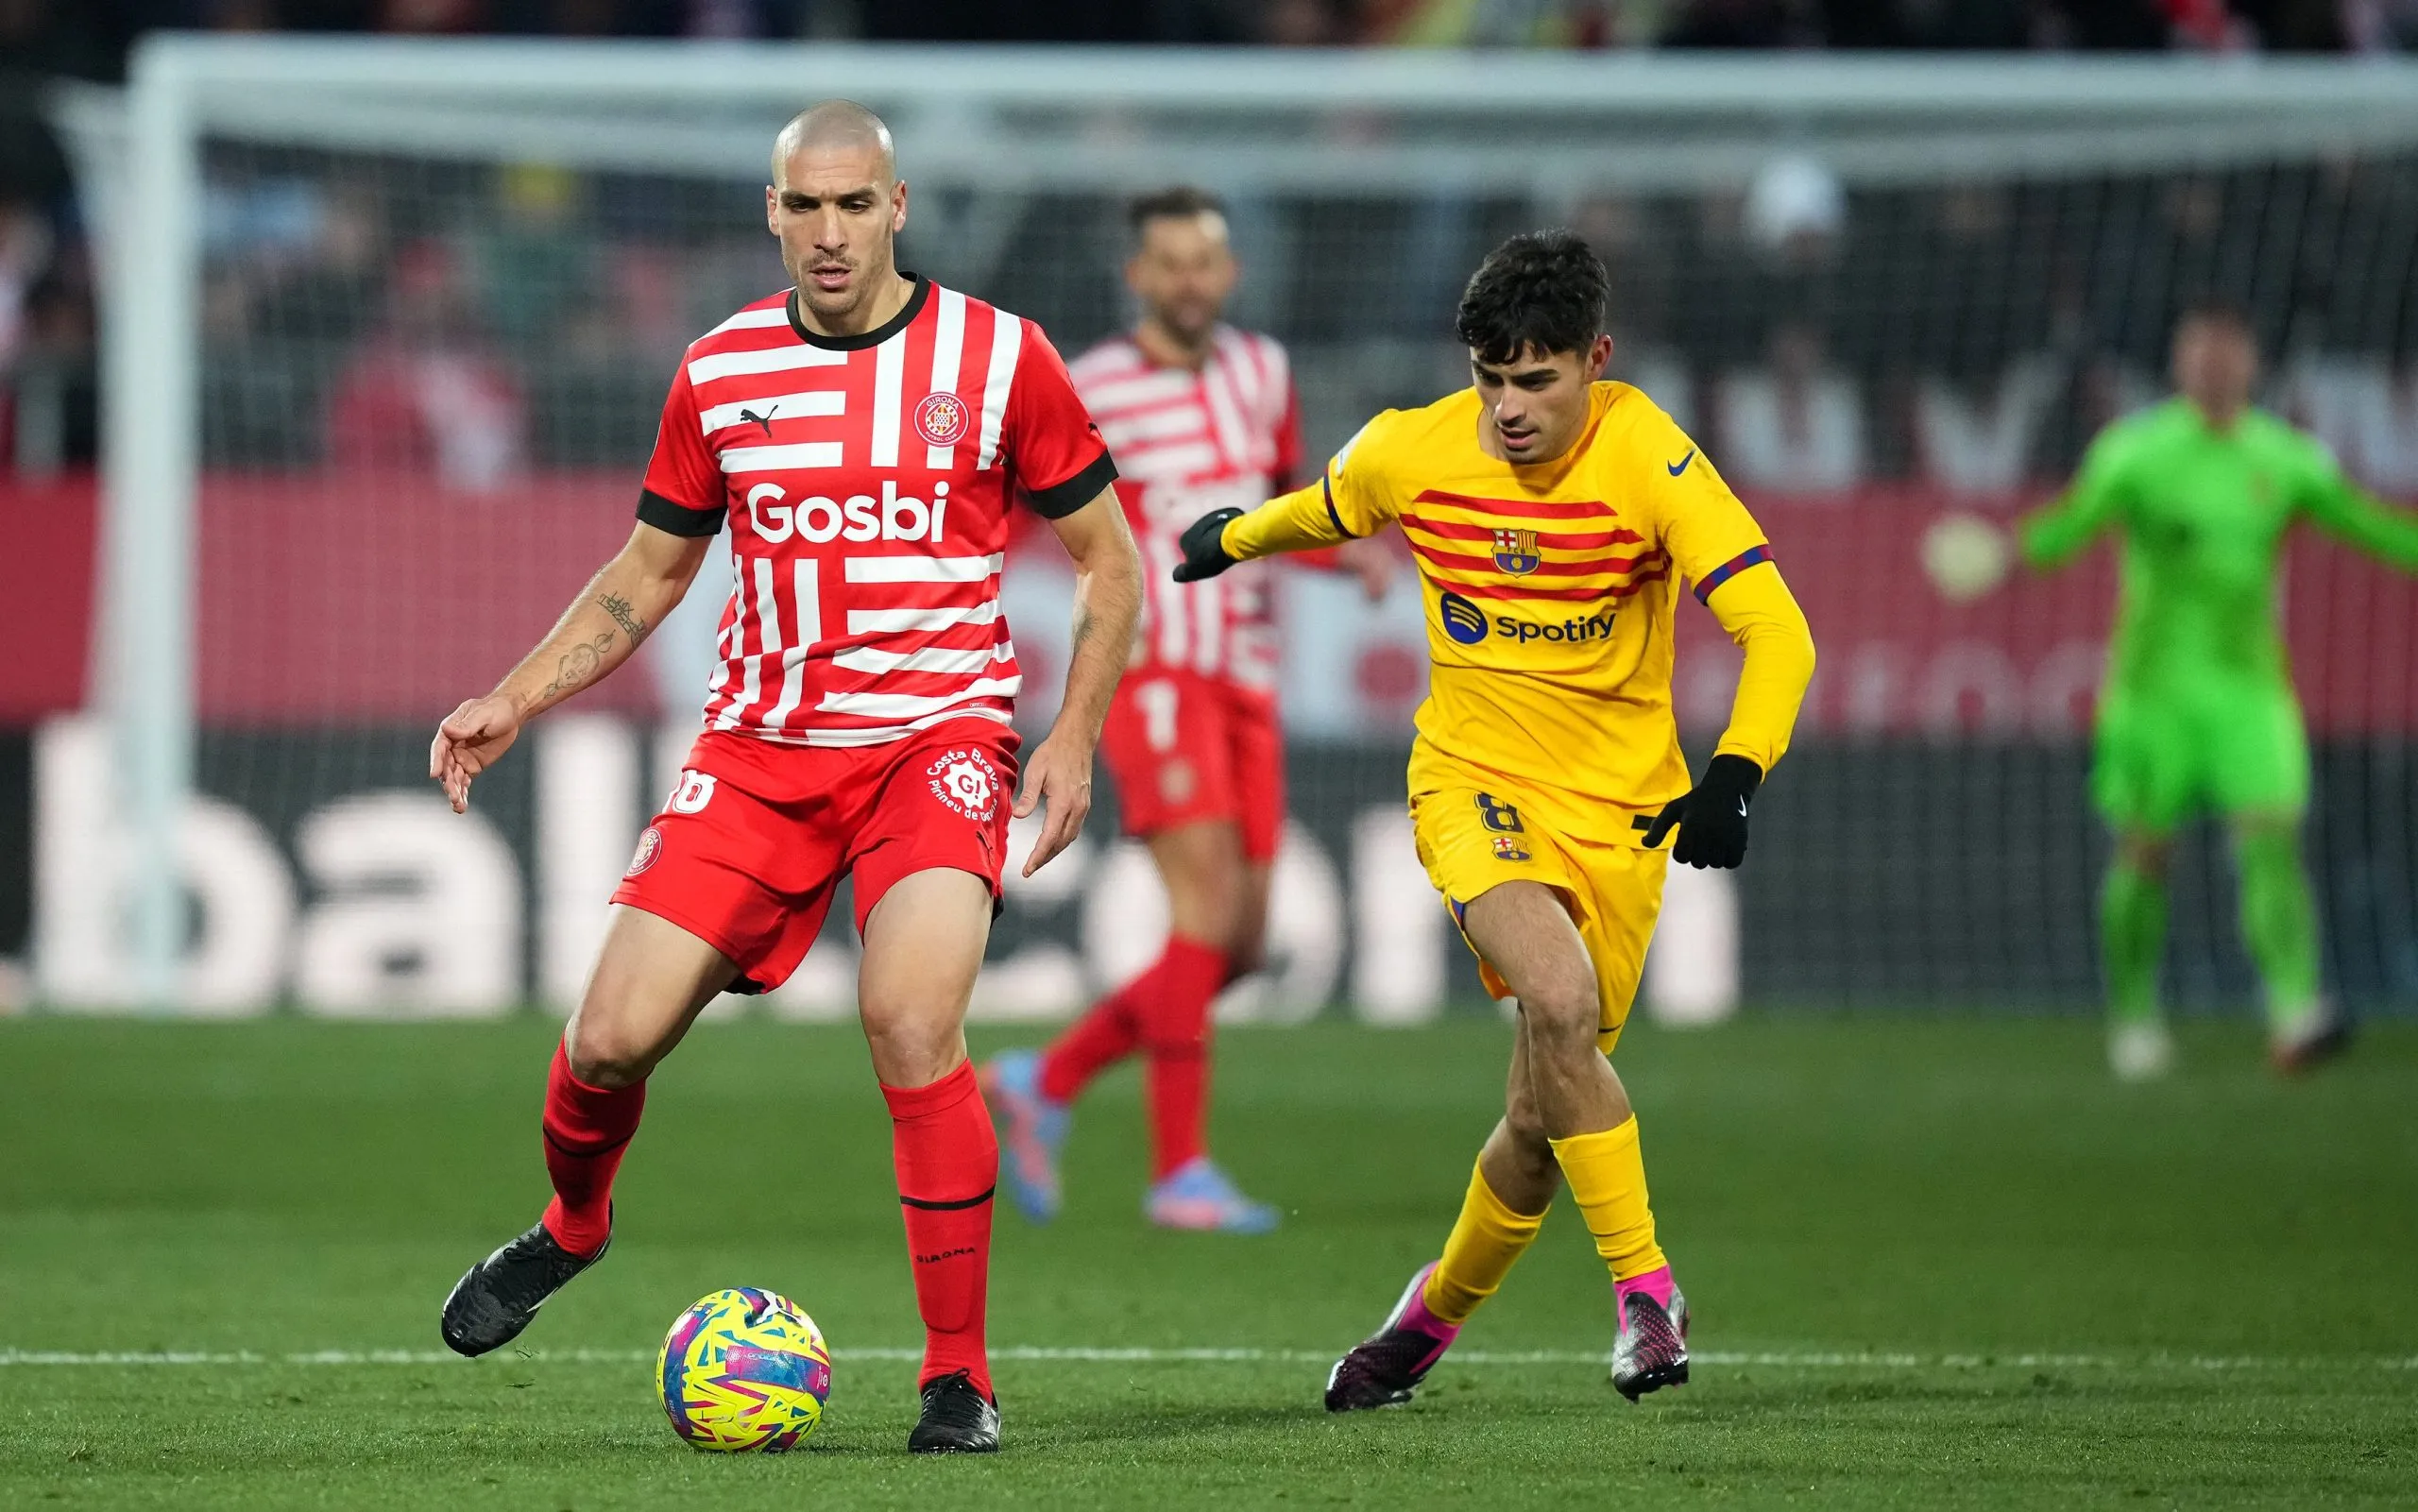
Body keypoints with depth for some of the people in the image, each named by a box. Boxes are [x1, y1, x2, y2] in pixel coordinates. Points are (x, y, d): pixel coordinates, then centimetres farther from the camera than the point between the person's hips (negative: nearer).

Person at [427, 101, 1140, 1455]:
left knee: (912, 1023, -26)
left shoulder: (998, 356, -3)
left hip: (938, 733, -3)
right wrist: (512, 703, 6)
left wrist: (1075, 738, -7)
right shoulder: (722, 371, 5)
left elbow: (1108, 564, 5)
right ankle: (572, 1228, 30)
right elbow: (646, 575, 17)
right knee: (612, 1039, -7)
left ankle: (961, 1377, -12)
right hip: (759, 746, 3)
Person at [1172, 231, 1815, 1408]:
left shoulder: (1647, 459, -18)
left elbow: (1776, 631, -23)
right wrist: (1237, 537, 36)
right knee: (1561, 1000, -30)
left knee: (1548, 1116, 4)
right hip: (1472, 781, 0)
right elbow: (1327, 511, 17)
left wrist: (1734, 775, -39)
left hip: (1620, 811, 0)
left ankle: (1438, 1309, 33)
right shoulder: (1410, 452, -9)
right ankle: (1645, 1290, -20)